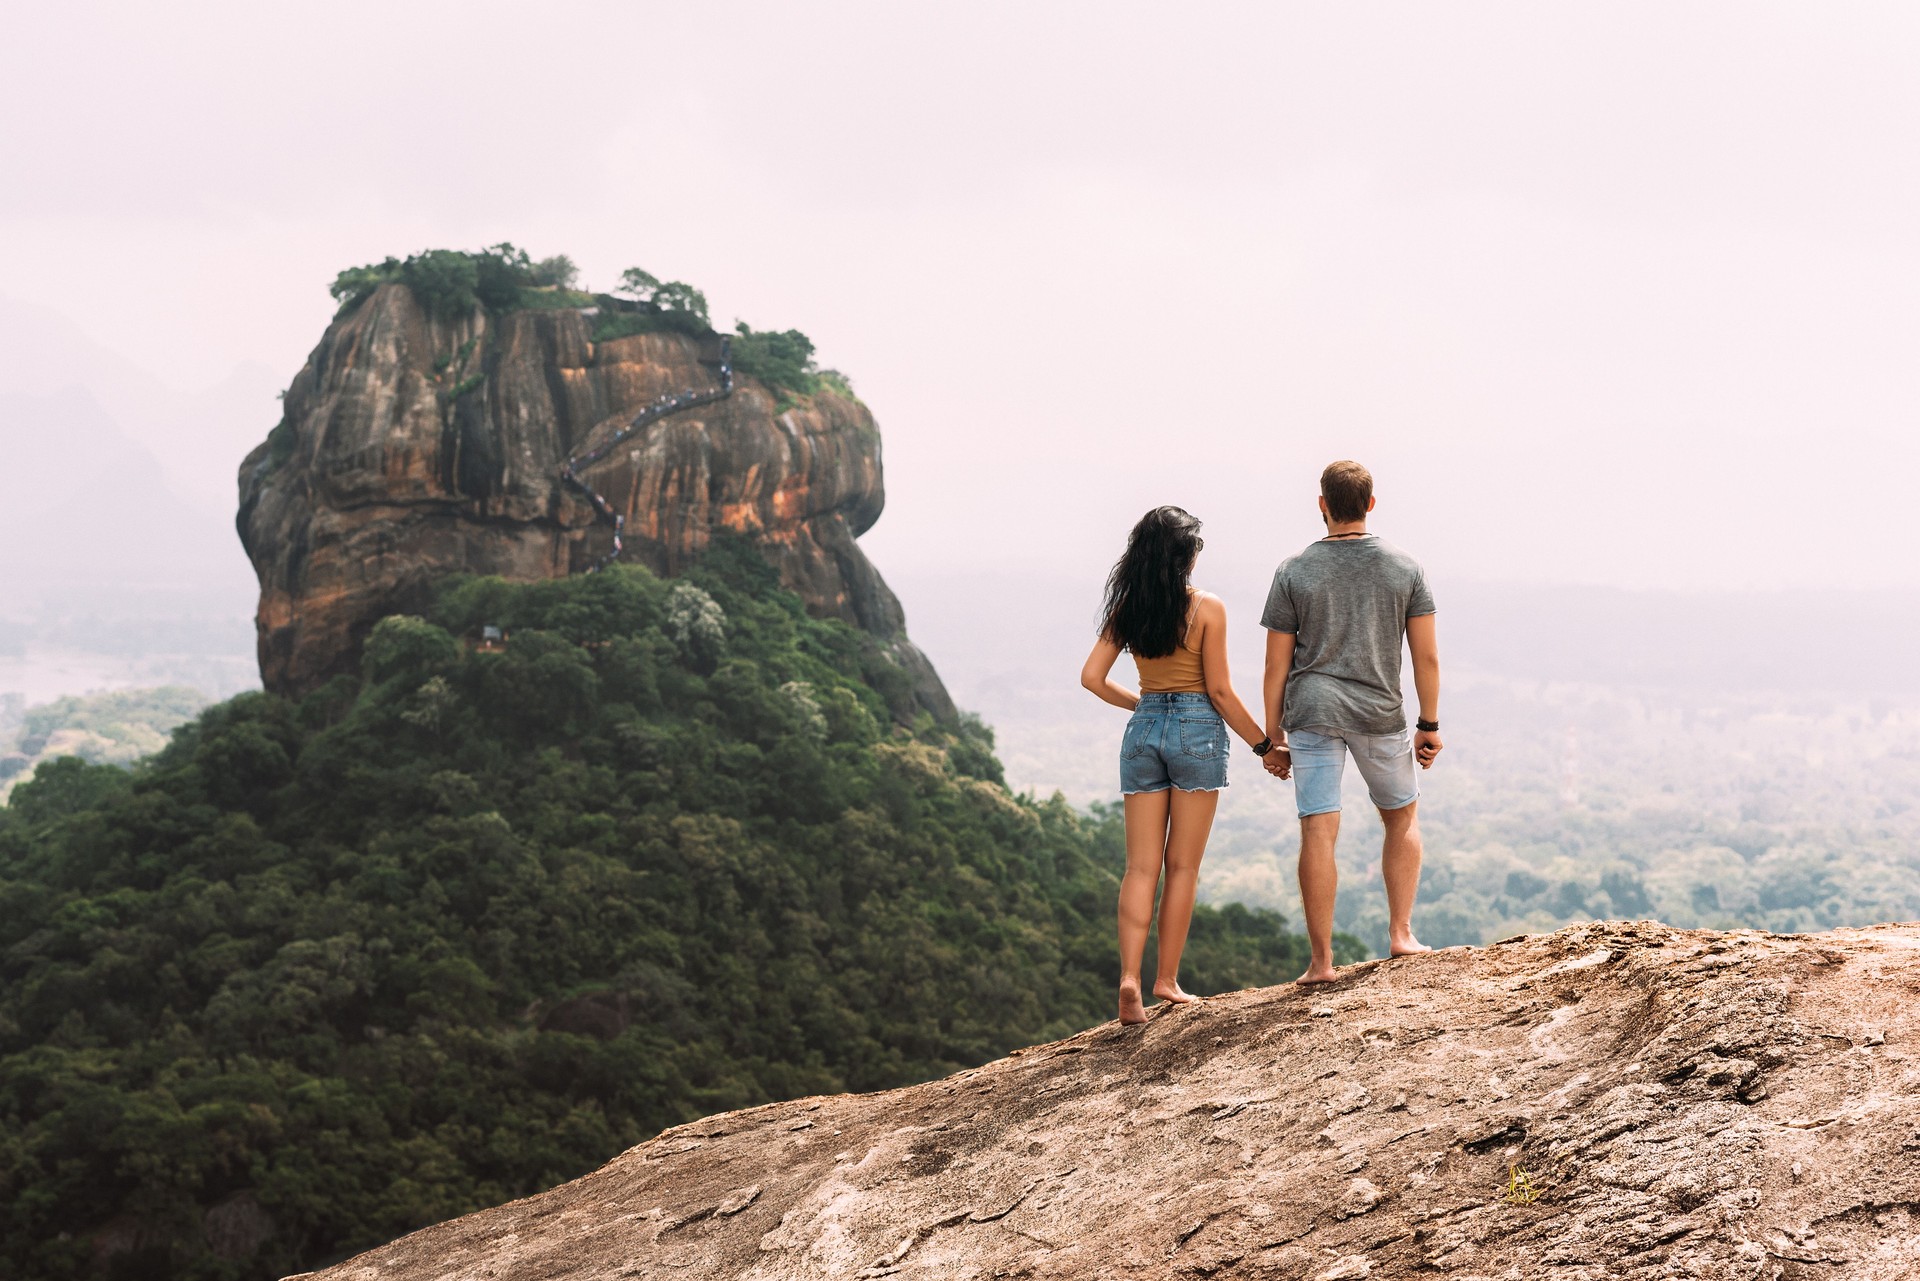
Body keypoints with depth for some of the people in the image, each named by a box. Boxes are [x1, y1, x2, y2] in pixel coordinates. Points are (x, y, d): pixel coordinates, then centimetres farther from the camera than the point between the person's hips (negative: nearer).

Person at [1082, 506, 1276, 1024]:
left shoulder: (1126, 608, 3)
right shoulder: (1206, 608, -9)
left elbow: (1093, 676, 2)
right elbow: (1220, 691, -9)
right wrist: (1263, 744, 2)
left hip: (1143, 730, 4)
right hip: (1197, 731, -3)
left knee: (1141, 866, 4)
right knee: (1182, 866, 5)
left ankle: (1129, 977, -10)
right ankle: (1167, 979, 7)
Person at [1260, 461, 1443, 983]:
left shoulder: (1294, 572, 0)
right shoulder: (1406, 568, 2)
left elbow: (1277, 667, 1)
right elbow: (1427, 656, 1)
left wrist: (1274, 738, 8)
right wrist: (1429, 725, 10)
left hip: (1312, 711, -1)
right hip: (1380, 714, 1)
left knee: (1318, 833, -2)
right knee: (1403, 817, 22)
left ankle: (1321, 960, -2)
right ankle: (1400, 934, 18)